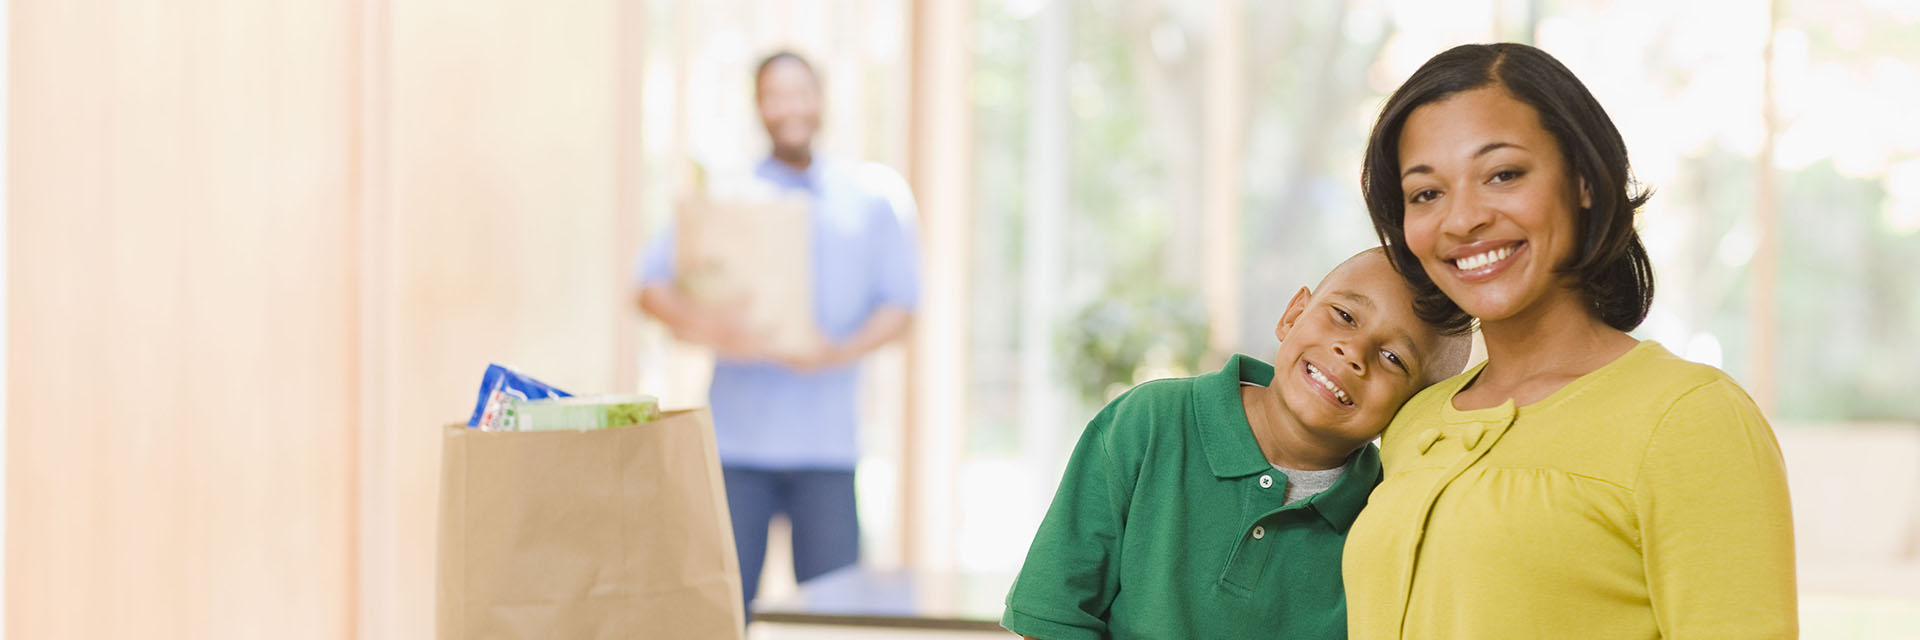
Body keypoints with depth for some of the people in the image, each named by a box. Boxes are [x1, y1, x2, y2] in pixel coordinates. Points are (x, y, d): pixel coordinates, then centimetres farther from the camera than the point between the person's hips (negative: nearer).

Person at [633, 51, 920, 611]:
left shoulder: (868, 201, 11)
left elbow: (899, 304, 7)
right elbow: (651, 286, 1)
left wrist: (840, 352, -11)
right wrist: (701, 325, -19)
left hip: (826, 439, 1)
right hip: (737, 435, -1)